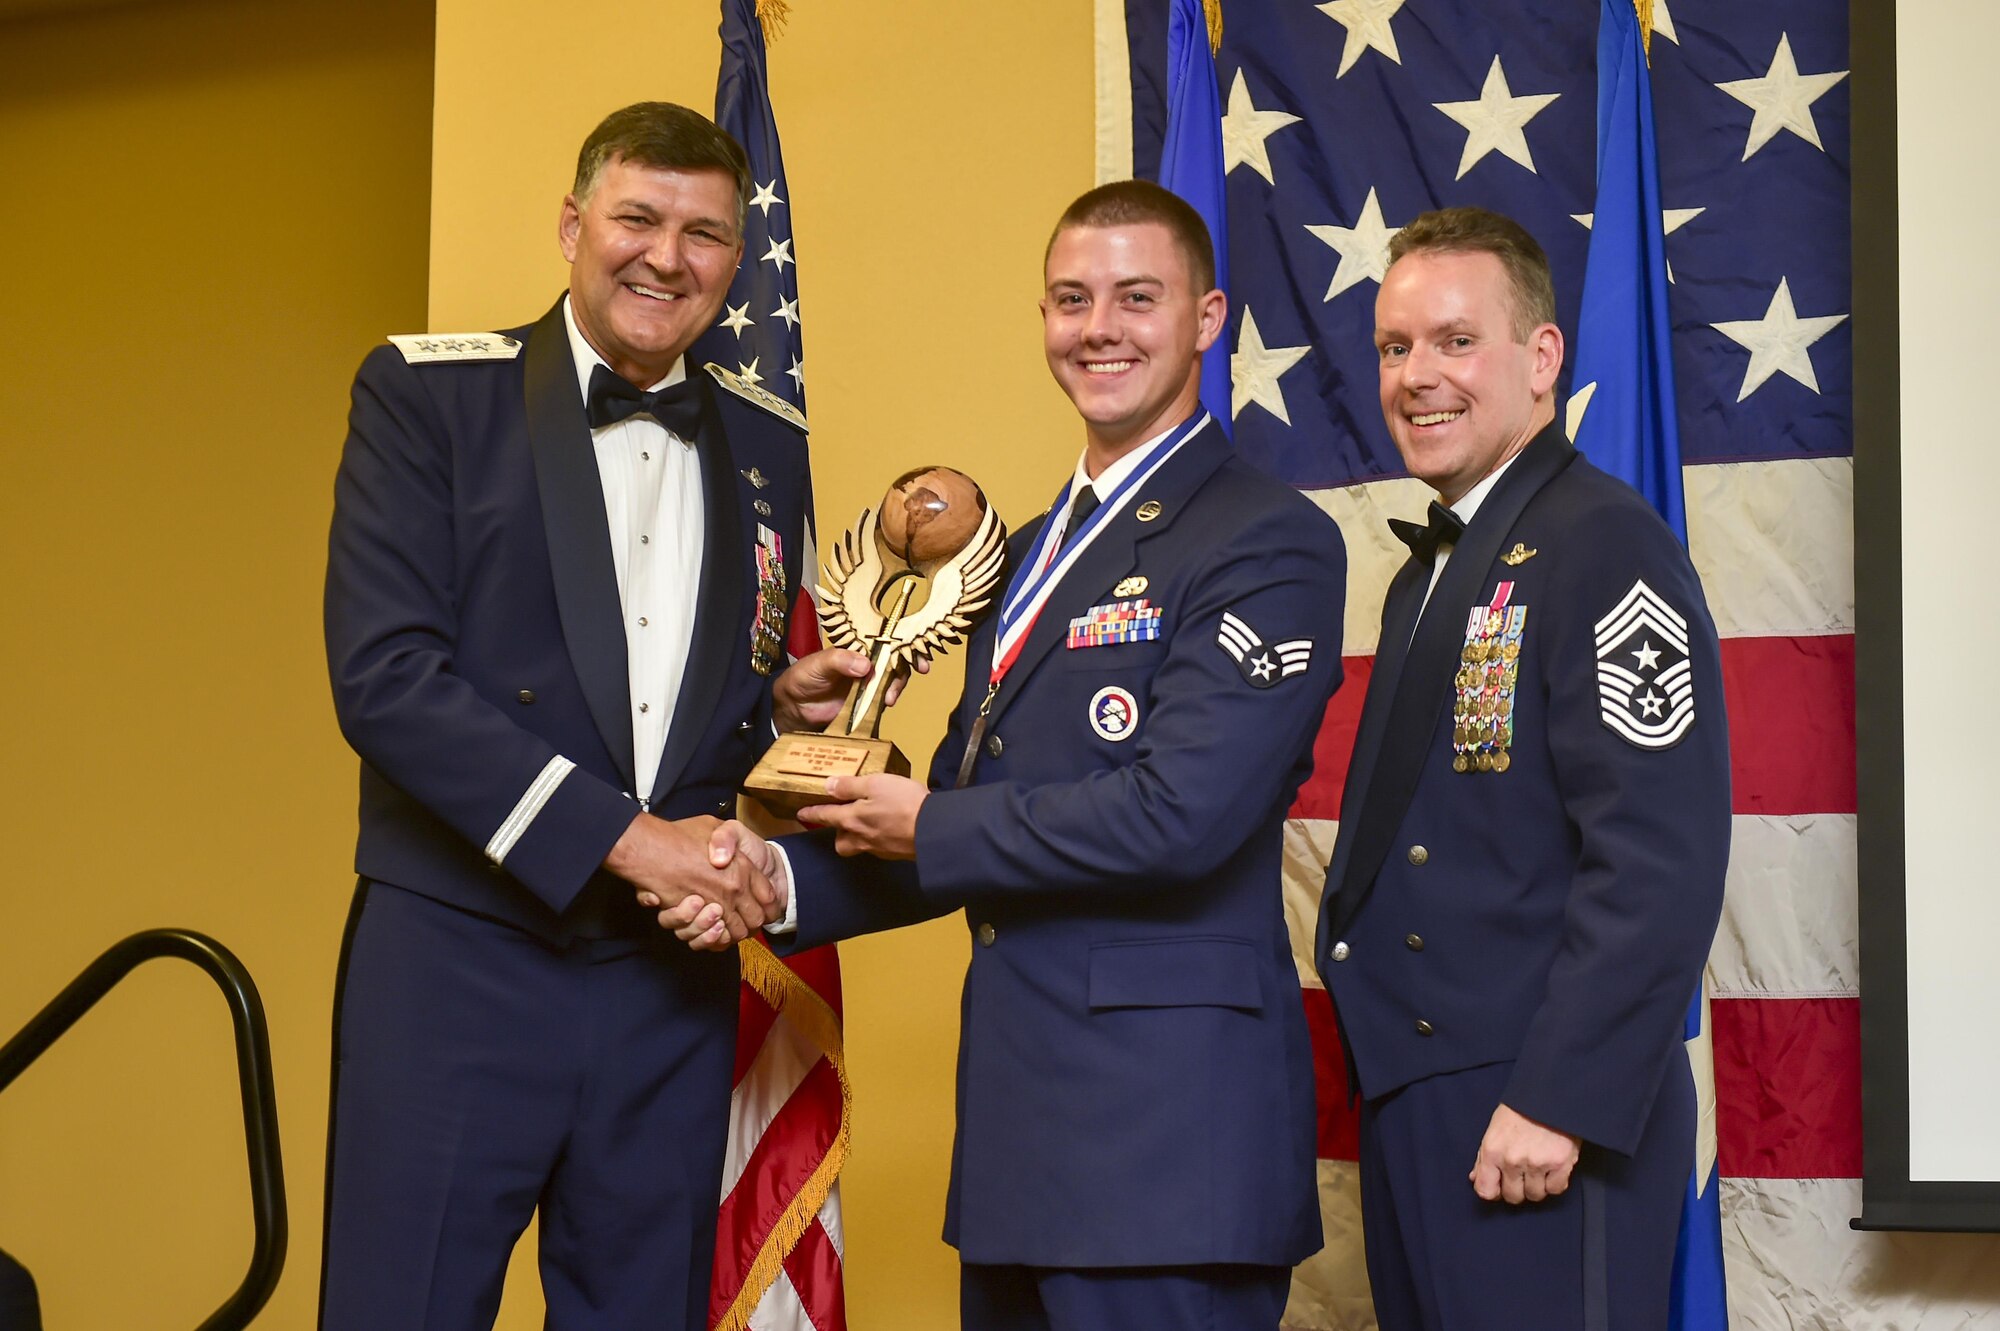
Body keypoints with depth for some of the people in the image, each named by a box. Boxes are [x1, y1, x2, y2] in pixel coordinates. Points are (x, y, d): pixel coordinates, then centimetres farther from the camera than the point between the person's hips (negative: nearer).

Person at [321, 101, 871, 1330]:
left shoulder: (769, 447, 13)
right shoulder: (427, 393, -2)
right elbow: (384, 674, -12)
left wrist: (787, 707, -2)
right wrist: (621, 837, -15)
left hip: (672, 982, 4)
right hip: (460, 959, -4)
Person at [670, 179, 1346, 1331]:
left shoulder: (1271, 543, -9)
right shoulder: (1035, 548, 19)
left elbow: (1178, 814, -20)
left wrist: (927, 827, -8)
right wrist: (786, 877, 1)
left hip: (1164, 1122, -8)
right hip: (1023, 1121, 8)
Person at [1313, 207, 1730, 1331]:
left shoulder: (1605, 547, -11)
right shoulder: (1432, 571, 18)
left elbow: (1660, 858, -19)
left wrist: (1558, 1105, -21)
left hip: (1549, 1116, -8)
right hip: (1412, 1106, 9)